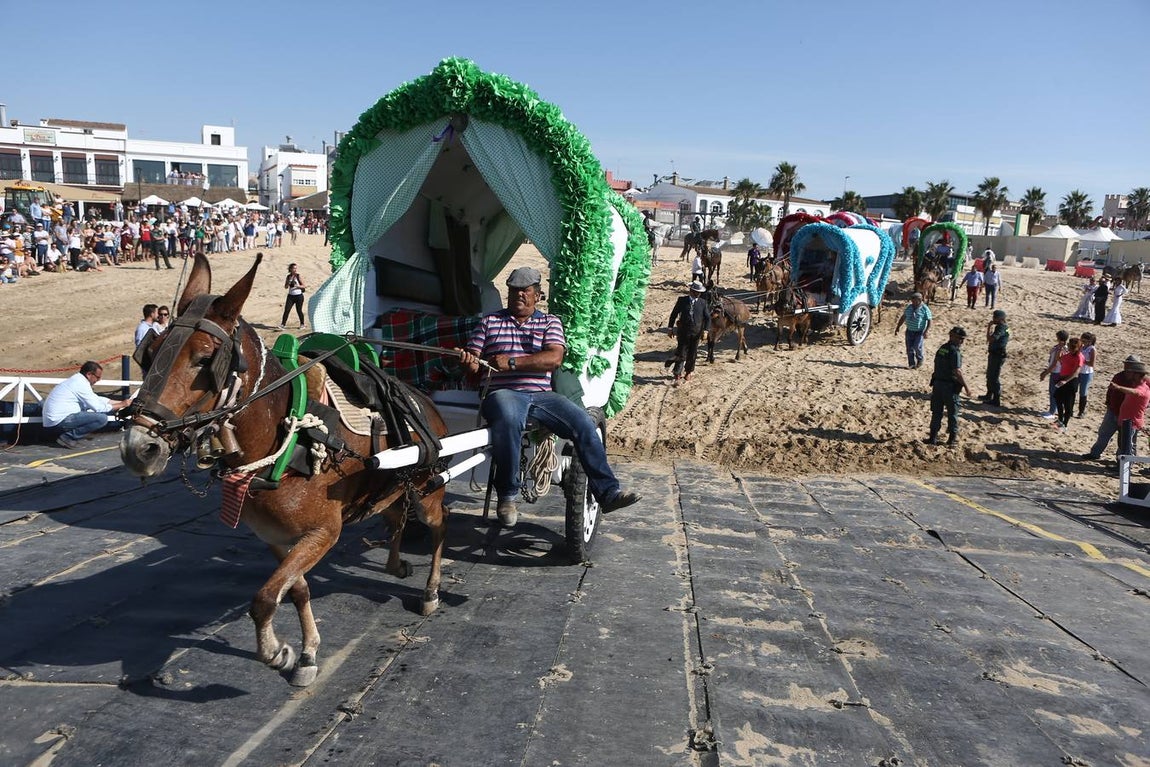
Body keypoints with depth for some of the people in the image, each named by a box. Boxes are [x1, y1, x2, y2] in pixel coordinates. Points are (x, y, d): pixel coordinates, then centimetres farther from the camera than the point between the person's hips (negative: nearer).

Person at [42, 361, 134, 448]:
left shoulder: (76, 379, 14)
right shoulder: (81, 384, -15)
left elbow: (97, 399, 22)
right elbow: (98, 407, -13)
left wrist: (120, 402, 18)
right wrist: (122, 405, -3)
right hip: (59, 420, -10)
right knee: (102, 418, -17)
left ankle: (66, 432, 10)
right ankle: (67, 436, -11)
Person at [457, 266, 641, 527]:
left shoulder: (550, 322, 15)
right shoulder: (490, 322, 18)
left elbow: (554, 358, -4)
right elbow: (472, 359, 12)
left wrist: (512, 362, -15)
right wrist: (469, 362, -15)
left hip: (541, 395, 2)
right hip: (503, 392, -2)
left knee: (584, 424, -20)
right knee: (508, 419, -38)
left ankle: (607, 492, -13)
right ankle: (506, 496, -23)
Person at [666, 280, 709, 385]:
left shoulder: (703, 303, 3)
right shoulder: (682, 300, -1)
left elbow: (706, 318, 8)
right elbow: (674, 314, 3)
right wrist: (670, 328, 1)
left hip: (696, 332, 2)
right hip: (683, 331, -2)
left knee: (692, 354, 12)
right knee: (681, 354, -4)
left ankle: (688, 372, 30)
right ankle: (677, 376, -4)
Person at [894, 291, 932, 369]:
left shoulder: (925, 309, -8)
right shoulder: (909, 307, 6)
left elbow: (929, 321, -9)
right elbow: (903, 318, 16)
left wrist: (927, 331, -20)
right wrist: (897, 327, 15)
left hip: (920, 332, -5)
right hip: (909, 331, 5)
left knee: (917, 347, -14)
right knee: (909, 348, 3)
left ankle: (920, 360, 13)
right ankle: (911, 364, 14)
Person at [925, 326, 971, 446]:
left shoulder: (942, 348, 8)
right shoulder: (955, 351, -17)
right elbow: (957, 371, -22)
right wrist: (966, 386, -16)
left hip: (937, 383, 7)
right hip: (950, 386, -7)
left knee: (936, 412, 12)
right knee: (952, 413, 8)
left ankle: (933, 437, 14)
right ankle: (952, 438, 17)